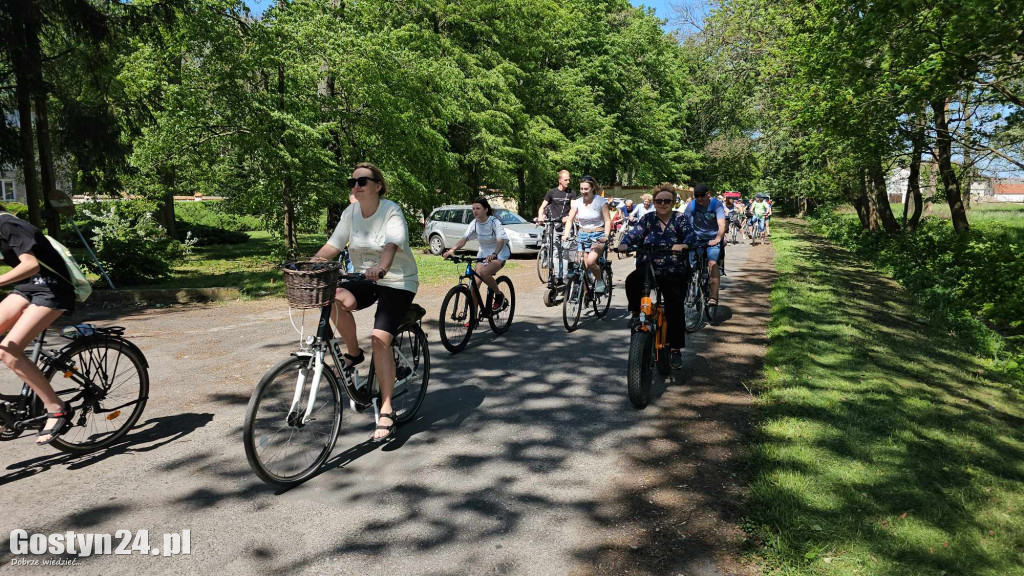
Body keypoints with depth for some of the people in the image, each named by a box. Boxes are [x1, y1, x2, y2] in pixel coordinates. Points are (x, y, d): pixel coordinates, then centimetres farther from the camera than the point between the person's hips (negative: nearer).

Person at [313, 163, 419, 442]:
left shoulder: (391, 211, -14)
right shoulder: (351, 212, 2)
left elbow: (391, 244, -31)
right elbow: (333, 245, -3)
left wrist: (381, 268, -51)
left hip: (398, 282, -5)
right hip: (365, 280, 5)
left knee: (380, 339, -20)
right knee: (335, 299, -28)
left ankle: (386, 411, -11)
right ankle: (354, 354, -3)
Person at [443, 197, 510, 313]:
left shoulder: (494, 222, -17)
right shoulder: (475, 223, -3)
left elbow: (501, 240, -31)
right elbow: (464, 238, -14)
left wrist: (494, 254, -51)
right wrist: (452, 250, -32)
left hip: (499, 255, -5)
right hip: (483, 254, 6)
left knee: (483, 272, -34)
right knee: (475, 284, -6)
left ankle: (499, 295, -7)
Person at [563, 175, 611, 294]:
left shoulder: (601, 201, -6)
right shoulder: (577, 202, 2)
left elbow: (607, 221, -8)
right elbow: (570, 220, 1)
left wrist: (606, 236, -23)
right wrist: (566, 234, -14)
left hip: (598, 236, -4)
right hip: (582, 235, 4)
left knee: (590, 261, -26)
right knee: (581, 265, -6)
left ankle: (600, 279, 4)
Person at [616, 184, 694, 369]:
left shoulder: (680, 219, 2)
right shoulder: (648, 219, 8)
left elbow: (690, 234, -16)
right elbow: (635, 233, -7)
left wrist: (683, 244, -40)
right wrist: (624, 244, -29)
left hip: (674, 272, -1)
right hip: (647, 268, 1)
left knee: (676, 309, -10)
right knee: (632, 281, -31)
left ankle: (676, 350, 3)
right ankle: (636, 313, -7)